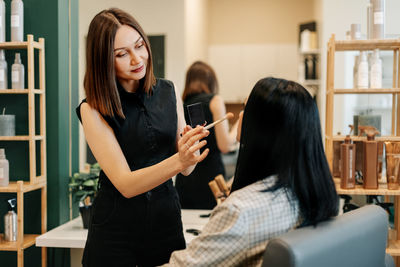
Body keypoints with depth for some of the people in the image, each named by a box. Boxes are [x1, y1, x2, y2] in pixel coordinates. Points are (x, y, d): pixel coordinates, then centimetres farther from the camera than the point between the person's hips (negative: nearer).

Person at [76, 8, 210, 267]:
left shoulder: (169, 92, 0)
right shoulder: (93, 110, -12)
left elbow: (186, 169, 5)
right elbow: (125, 184, -19)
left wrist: (189, 151, -18)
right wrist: (178, 160, -34)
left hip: (167, 219, 4)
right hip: (116, 231, -3)